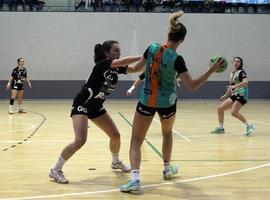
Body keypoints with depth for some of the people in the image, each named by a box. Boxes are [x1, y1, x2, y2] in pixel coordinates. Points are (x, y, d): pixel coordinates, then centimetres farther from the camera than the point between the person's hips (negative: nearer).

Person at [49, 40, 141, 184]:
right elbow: (122, 61, -36)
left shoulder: (116, 68, 3)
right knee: (80, 140, -24)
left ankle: (116, 162, 38)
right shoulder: (102, 64, -21)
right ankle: (55, 170, -11)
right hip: (82, 105, -9)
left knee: (115, 135, 10)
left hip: (96, 107, 9)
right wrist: (141, 57, -36)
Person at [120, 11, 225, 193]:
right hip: (167, 103, -1)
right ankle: (167, 169, 41)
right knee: (167, 133, 29)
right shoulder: (176, 59, -17)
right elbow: (192, 86, -21)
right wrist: (212, 70, -19)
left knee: (136, 140, 2)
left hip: (146, 101, 1)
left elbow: (137, 68, 8)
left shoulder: (152, 48, -7)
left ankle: (135, 178, -18)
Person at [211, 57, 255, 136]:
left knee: (234, 112, -27)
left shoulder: (241, 72, -9)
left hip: (242, 95, -8)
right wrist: (225, 95, 25)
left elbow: (245, 82, -27)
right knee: (220, 108, 4)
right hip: (234, 95, 8)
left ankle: (249, 126, -13)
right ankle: (221, 128, 18)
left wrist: (235, 86, -37)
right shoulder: (232, 73, 15)